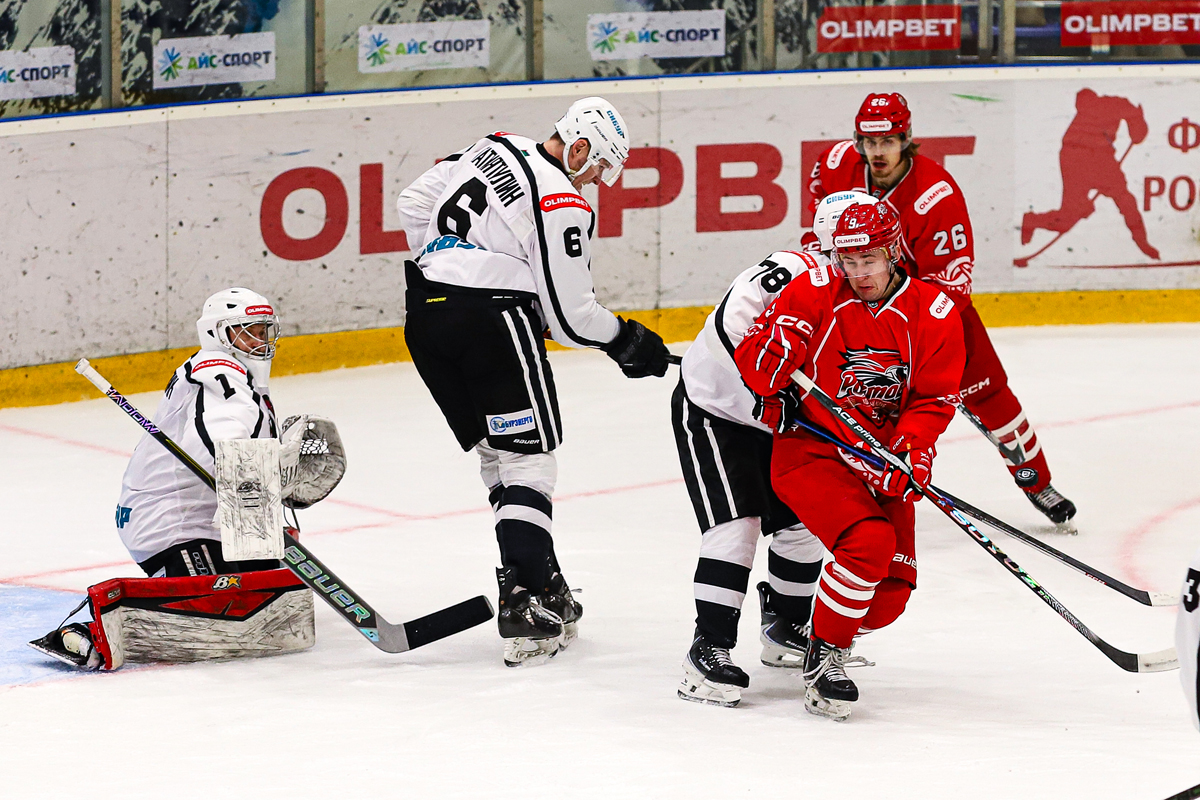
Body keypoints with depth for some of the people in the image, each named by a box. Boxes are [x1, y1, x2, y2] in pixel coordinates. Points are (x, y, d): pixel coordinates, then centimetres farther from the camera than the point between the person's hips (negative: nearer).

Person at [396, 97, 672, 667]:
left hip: (426, 310, 8)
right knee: (528, 459, -3)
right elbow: (570, 315, -8)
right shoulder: (562, 205, -11)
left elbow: (414, 203, 21)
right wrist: (629, 343, 8)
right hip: (490, 317, -8)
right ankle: (526, 607, -11)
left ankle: (542, 583, 18)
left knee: (498, 454, 15)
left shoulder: (494, 148, 12)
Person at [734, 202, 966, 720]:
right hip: (810, 449, -4)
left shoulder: (934, 313, -2)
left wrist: (910, 454, -16)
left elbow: (934, 400, 0)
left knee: (891, 592, -2)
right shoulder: (817, 293, -7)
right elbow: (754, 354, -7)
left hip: (882, 462, 4)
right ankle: (823, 656, -9)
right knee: (868, 542, -27)